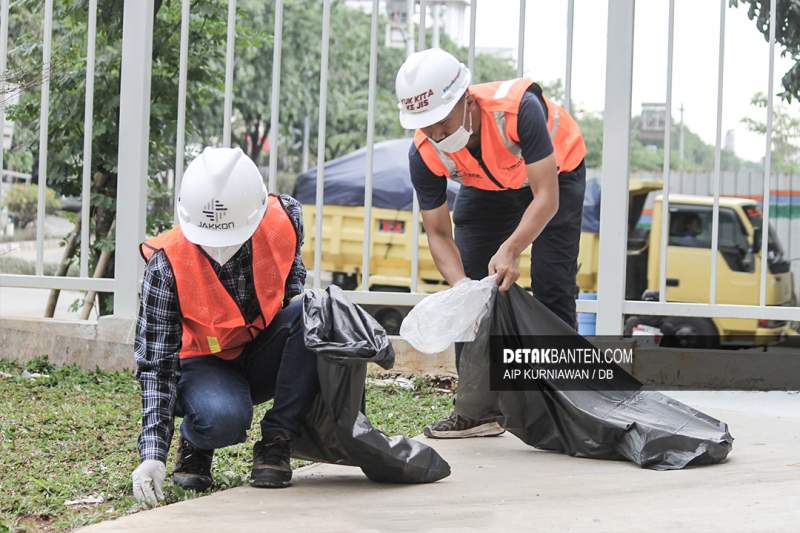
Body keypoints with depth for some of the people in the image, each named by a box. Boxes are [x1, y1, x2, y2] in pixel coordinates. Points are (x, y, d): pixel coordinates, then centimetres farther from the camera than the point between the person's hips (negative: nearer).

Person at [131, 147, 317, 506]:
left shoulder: (285, 219, -18)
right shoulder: (167, 266, -27)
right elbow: (155, 363, -24)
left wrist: (300, 298, -13)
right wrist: (153, 454, -32)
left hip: (264, 355, 4)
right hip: (204, 365, -3)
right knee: (224, 417, -38)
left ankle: (276, 443, -16)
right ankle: (195, 444, 3)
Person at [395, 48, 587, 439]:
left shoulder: (517, 109, -42)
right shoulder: (424, 154, -28)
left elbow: (546, 198, -38)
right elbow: (438, 233, -19)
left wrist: (511, 250, -53)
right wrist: (459, 283, -38)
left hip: (555, 173, -4)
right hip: (486, 187, 4)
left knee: (552, 290, -12)